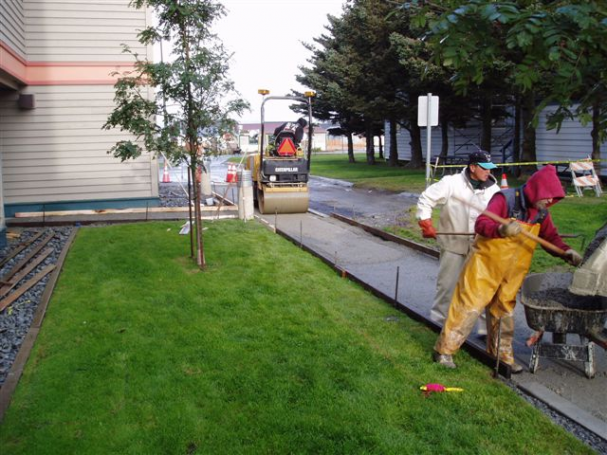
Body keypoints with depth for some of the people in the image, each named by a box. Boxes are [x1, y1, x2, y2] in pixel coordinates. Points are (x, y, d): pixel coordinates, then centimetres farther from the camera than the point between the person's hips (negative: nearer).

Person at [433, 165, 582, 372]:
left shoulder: (541, 212, 3)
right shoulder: (506, 199, -18)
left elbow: (551, 237, 9)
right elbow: (480, 224, -28)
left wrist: (566, 251, -10)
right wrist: (501, 230, -48)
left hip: (513, 272, 6)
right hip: (486, 264, -6)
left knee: (504, 310, 15)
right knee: (469, 306, -3)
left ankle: (502, 354, 30)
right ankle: (444, 350, 7)